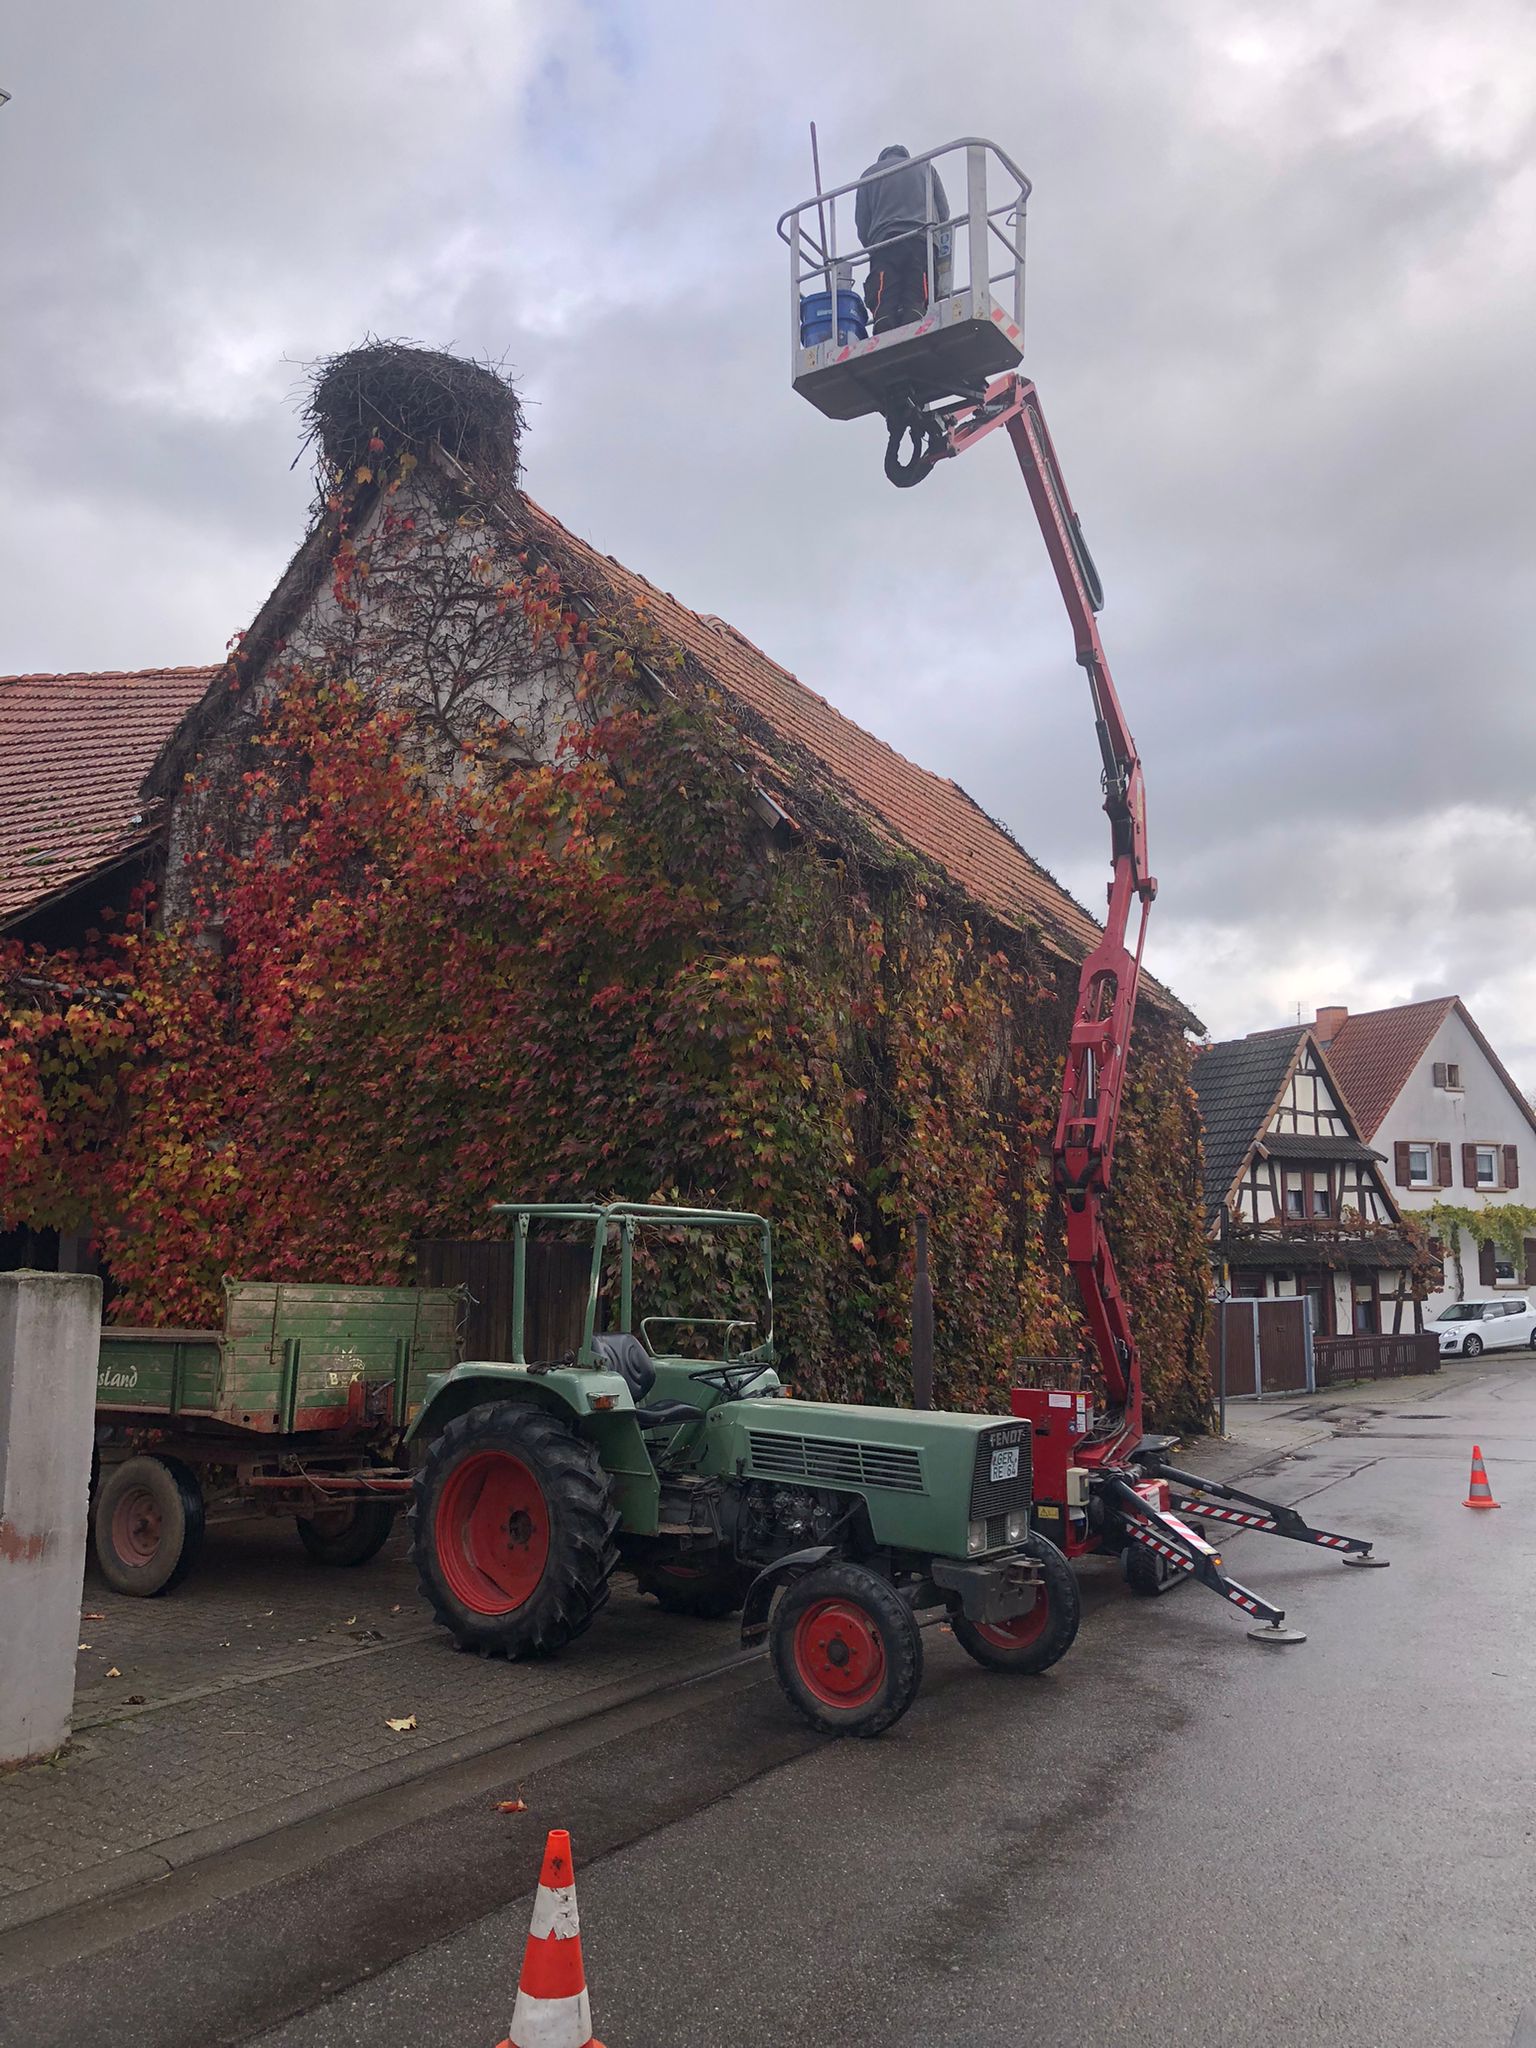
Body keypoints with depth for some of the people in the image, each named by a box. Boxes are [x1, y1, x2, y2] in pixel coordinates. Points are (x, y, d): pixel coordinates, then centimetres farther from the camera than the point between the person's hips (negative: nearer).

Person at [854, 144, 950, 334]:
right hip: (922, 240, 1)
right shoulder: (926, 167, 29)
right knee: (916, 301, -13)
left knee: (884, 305, -14)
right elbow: (944, 212, 22)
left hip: (884, 242, 0)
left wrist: (871, 248, 30)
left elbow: (861, 222, 18)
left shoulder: (870, 173, 26)